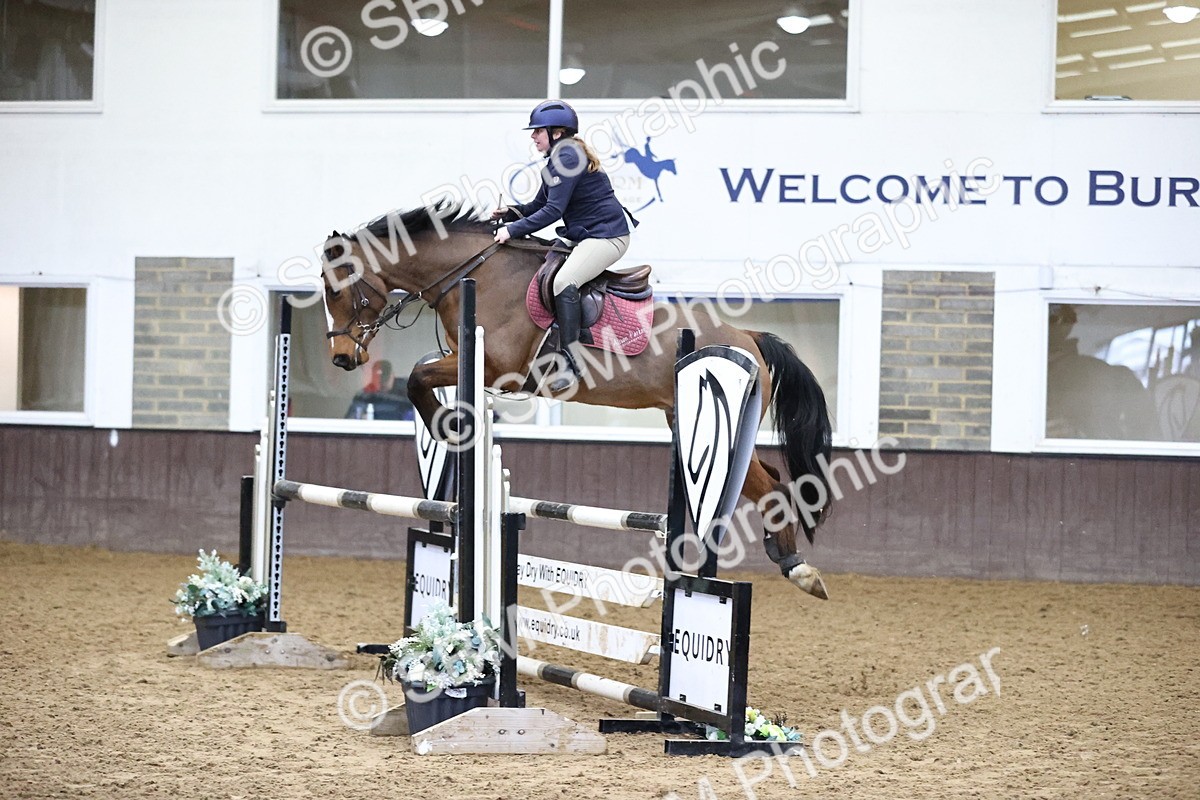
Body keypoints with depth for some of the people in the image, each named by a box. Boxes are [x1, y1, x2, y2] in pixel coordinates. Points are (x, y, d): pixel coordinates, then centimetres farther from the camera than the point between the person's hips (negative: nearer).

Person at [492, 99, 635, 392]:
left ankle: (568, 364, -29)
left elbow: (553, 210, -23)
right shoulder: (557, 160, 14)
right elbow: (539, 205, 17)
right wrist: (510, 212, -1)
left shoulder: (568, 158, -18)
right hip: (579, 236, 12)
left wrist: (513, 230, -21)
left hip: (607, 235, -12)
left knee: (563, 281, -27)